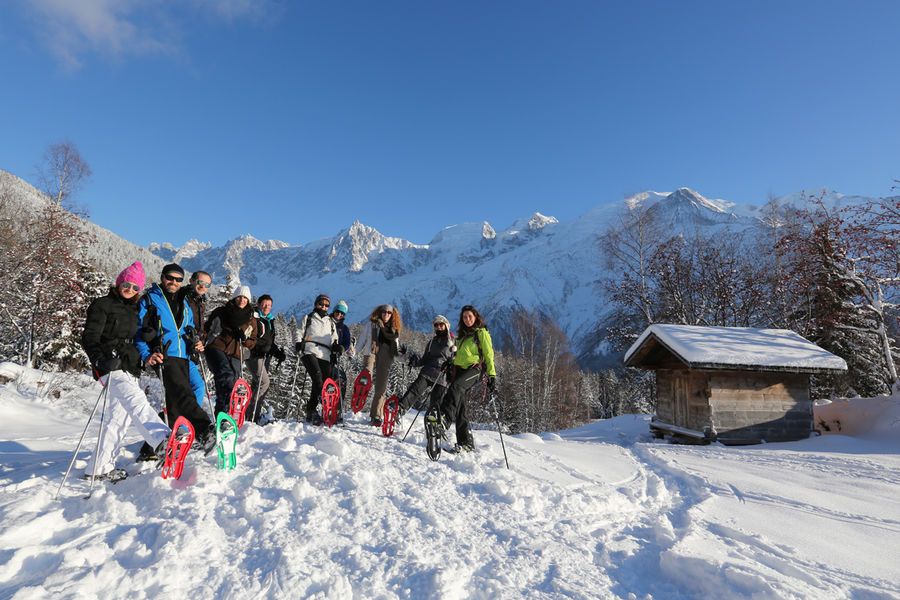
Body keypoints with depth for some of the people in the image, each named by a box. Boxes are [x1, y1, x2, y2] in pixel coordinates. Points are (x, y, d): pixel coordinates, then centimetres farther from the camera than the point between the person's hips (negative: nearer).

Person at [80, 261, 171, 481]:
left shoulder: (133, 309, 21)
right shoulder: (102, 305, 0)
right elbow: (89, 338, -7)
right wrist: (100, 359, -23)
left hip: (129, 367, 8)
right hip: (111, 366, -8)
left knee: (119, 417, 7)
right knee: (136, 400, -30)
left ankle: (100, 468, 16)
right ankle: (161, 439, -51)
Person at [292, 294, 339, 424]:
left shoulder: (331, 322, 28)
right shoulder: (308, 318, 20)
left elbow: (334, 340, 28)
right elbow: (298, 333, 14)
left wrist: (336, 347, 6)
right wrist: (298, 343, -7)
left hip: (324, 355, 4)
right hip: (309, 351, -4)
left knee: (324, 381, -8)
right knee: (317, 376, -26)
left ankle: (310, 411, 2)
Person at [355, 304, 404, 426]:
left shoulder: (395, 329, 21)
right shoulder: (371, 324, 12)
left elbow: (396, 346, 24)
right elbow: (362, 338, 9)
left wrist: (400, 351, 6)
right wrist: (355, 352, 2)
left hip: (386, 357, 2)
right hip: (372, 352, -2)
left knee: (381, 386, -2)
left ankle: (376, 416, 4)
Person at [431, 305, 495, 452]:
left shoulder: (482, 332, 5)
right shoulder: (462, 334, 25)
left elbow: (488, 354, 0)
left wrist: (491, 375, -6)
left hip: (475, 369, -6)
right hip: (460, 369, 6)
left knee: (456, 386, -35)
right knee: (459, 406, -6)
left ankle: (444, 418, -52)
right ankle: (466, 442, -4)